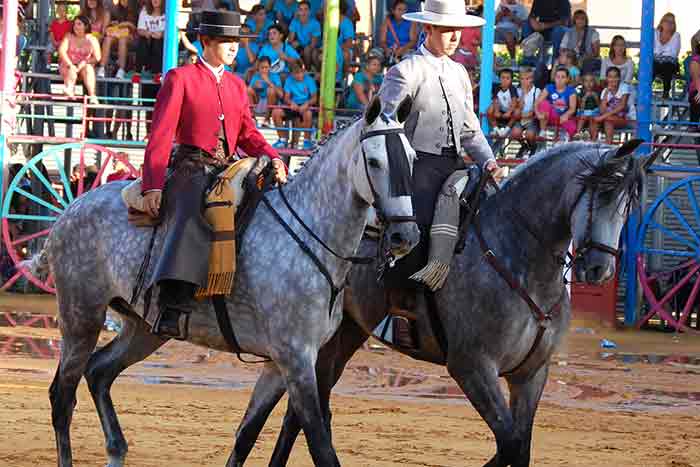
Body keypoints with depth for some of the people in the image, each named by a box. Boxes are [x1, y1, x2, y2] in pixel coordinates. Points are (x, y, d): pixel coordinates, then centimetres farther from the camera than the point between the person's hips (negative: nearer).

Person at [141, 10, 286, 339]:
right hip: (191, 170, -7)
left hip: (228, 172, 7)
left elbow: (248, 134, 19)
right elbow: (160, 135, -3)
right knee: (192, 225, -33)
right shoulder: (180, 79, 3)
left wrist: (273, 158, -3)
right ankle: (172, 311, -44)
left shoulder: (237, 86, 22)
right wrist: (152, 185, -13)